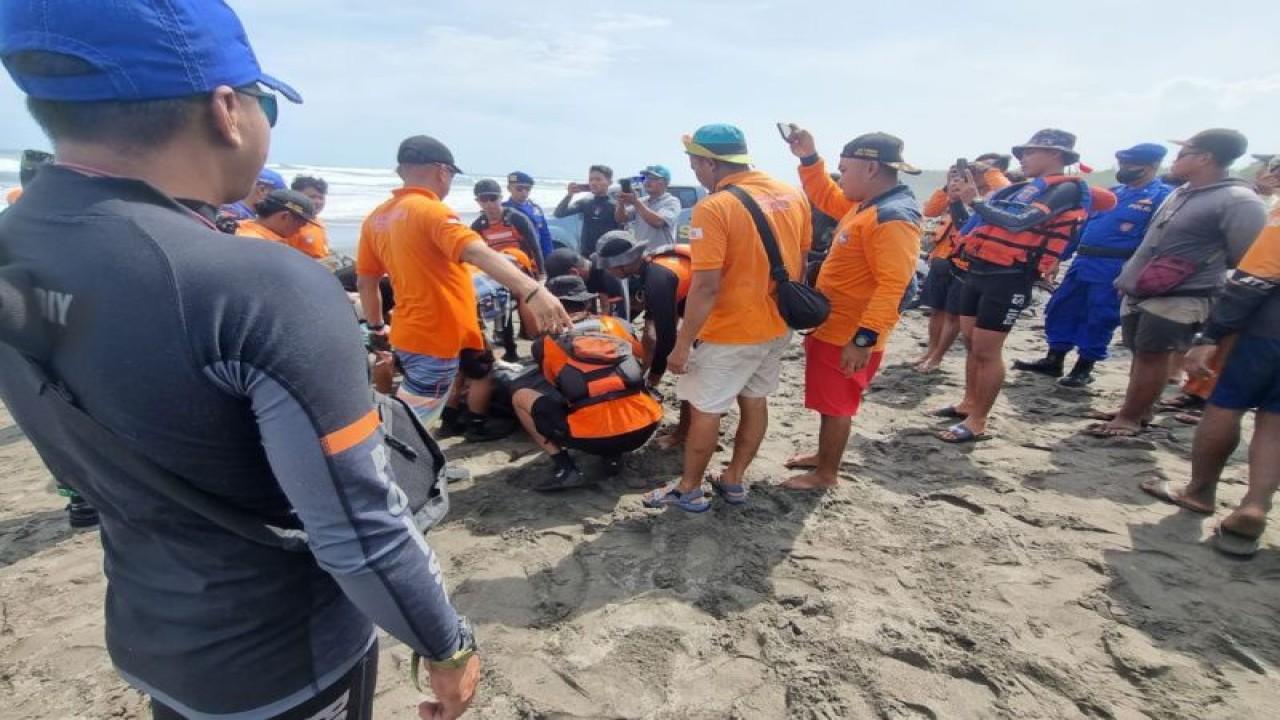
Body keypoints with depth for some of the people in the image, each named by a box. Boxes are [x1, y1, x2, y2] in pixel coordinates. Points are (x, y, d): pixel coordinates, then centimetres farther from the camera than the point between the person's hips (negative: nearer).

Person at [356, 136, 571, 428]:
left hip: (409, 334, 8)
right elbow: (479, 254, -34)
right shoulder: (431, 211, -17)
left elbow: (365, 281, 14)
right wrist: (532, 291, -45)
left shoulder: (376, 218, 8)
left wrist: (377, 328, 27)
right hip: (437, 339, -8)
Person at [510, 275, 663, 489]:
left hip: (594, 436, -3)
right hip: (644, 427, 4)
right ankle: (614, 455, 20)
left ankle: (564, 468, 6)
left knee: (520, 396, 16)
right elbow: (643, 358, 34)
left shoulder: (546, 343, 9)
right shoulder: (616, 325, 15)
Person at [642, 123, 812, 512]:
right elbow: (801, 264, 11)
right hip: (778, 325, 8)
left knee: (704, 408, 7)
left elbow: (707, 286, -24)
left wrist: (682, 344, -16)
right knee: (754, 400, 18)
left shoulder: (714, 207, -20)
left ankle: (689, 490, 22)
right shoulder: (793, 195, 3)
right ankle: (734, 480, 33)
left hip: (732, 332, -8)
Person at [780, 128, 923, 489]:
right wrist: (808, 158, 13)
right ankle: (824, 455, 39)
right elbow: (825, 198, 25)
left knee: (836, 406, 5)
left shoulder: (893, 217, -22)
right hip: (832, 328, 10)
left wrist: (864, 339, -30)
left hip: (849, 337, -10)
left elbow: (893, 285, -28)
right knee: (830, 402, 22)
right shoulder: (866, 206, 9)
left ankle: (826, 474, 20)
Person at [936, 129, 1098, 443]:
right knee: (971, 343, 15)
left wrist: (975, 199, -16)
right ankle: (969, 403, 29)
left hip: (1009, 278, -8)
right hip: (978, 271, 8)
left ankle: (977, 422, 6)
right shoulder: (1022, 188, 18)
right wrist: (960, 196, 6)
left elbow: (1019, 221, -21)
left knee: (986, 351, -4)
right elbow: (976, 223, 16)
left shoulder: (1066, 189, -6)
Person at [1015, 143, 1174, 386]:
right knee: (1060, 310, 8)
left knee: (1098, 320, 1)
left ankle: (1084, 369, 13)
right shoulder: (1113, 193, 17)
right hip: (1081, 264, 7)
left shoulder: (1162, 197, -6)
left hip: (1114, 271, -7)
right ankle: (1053, 361, 18)